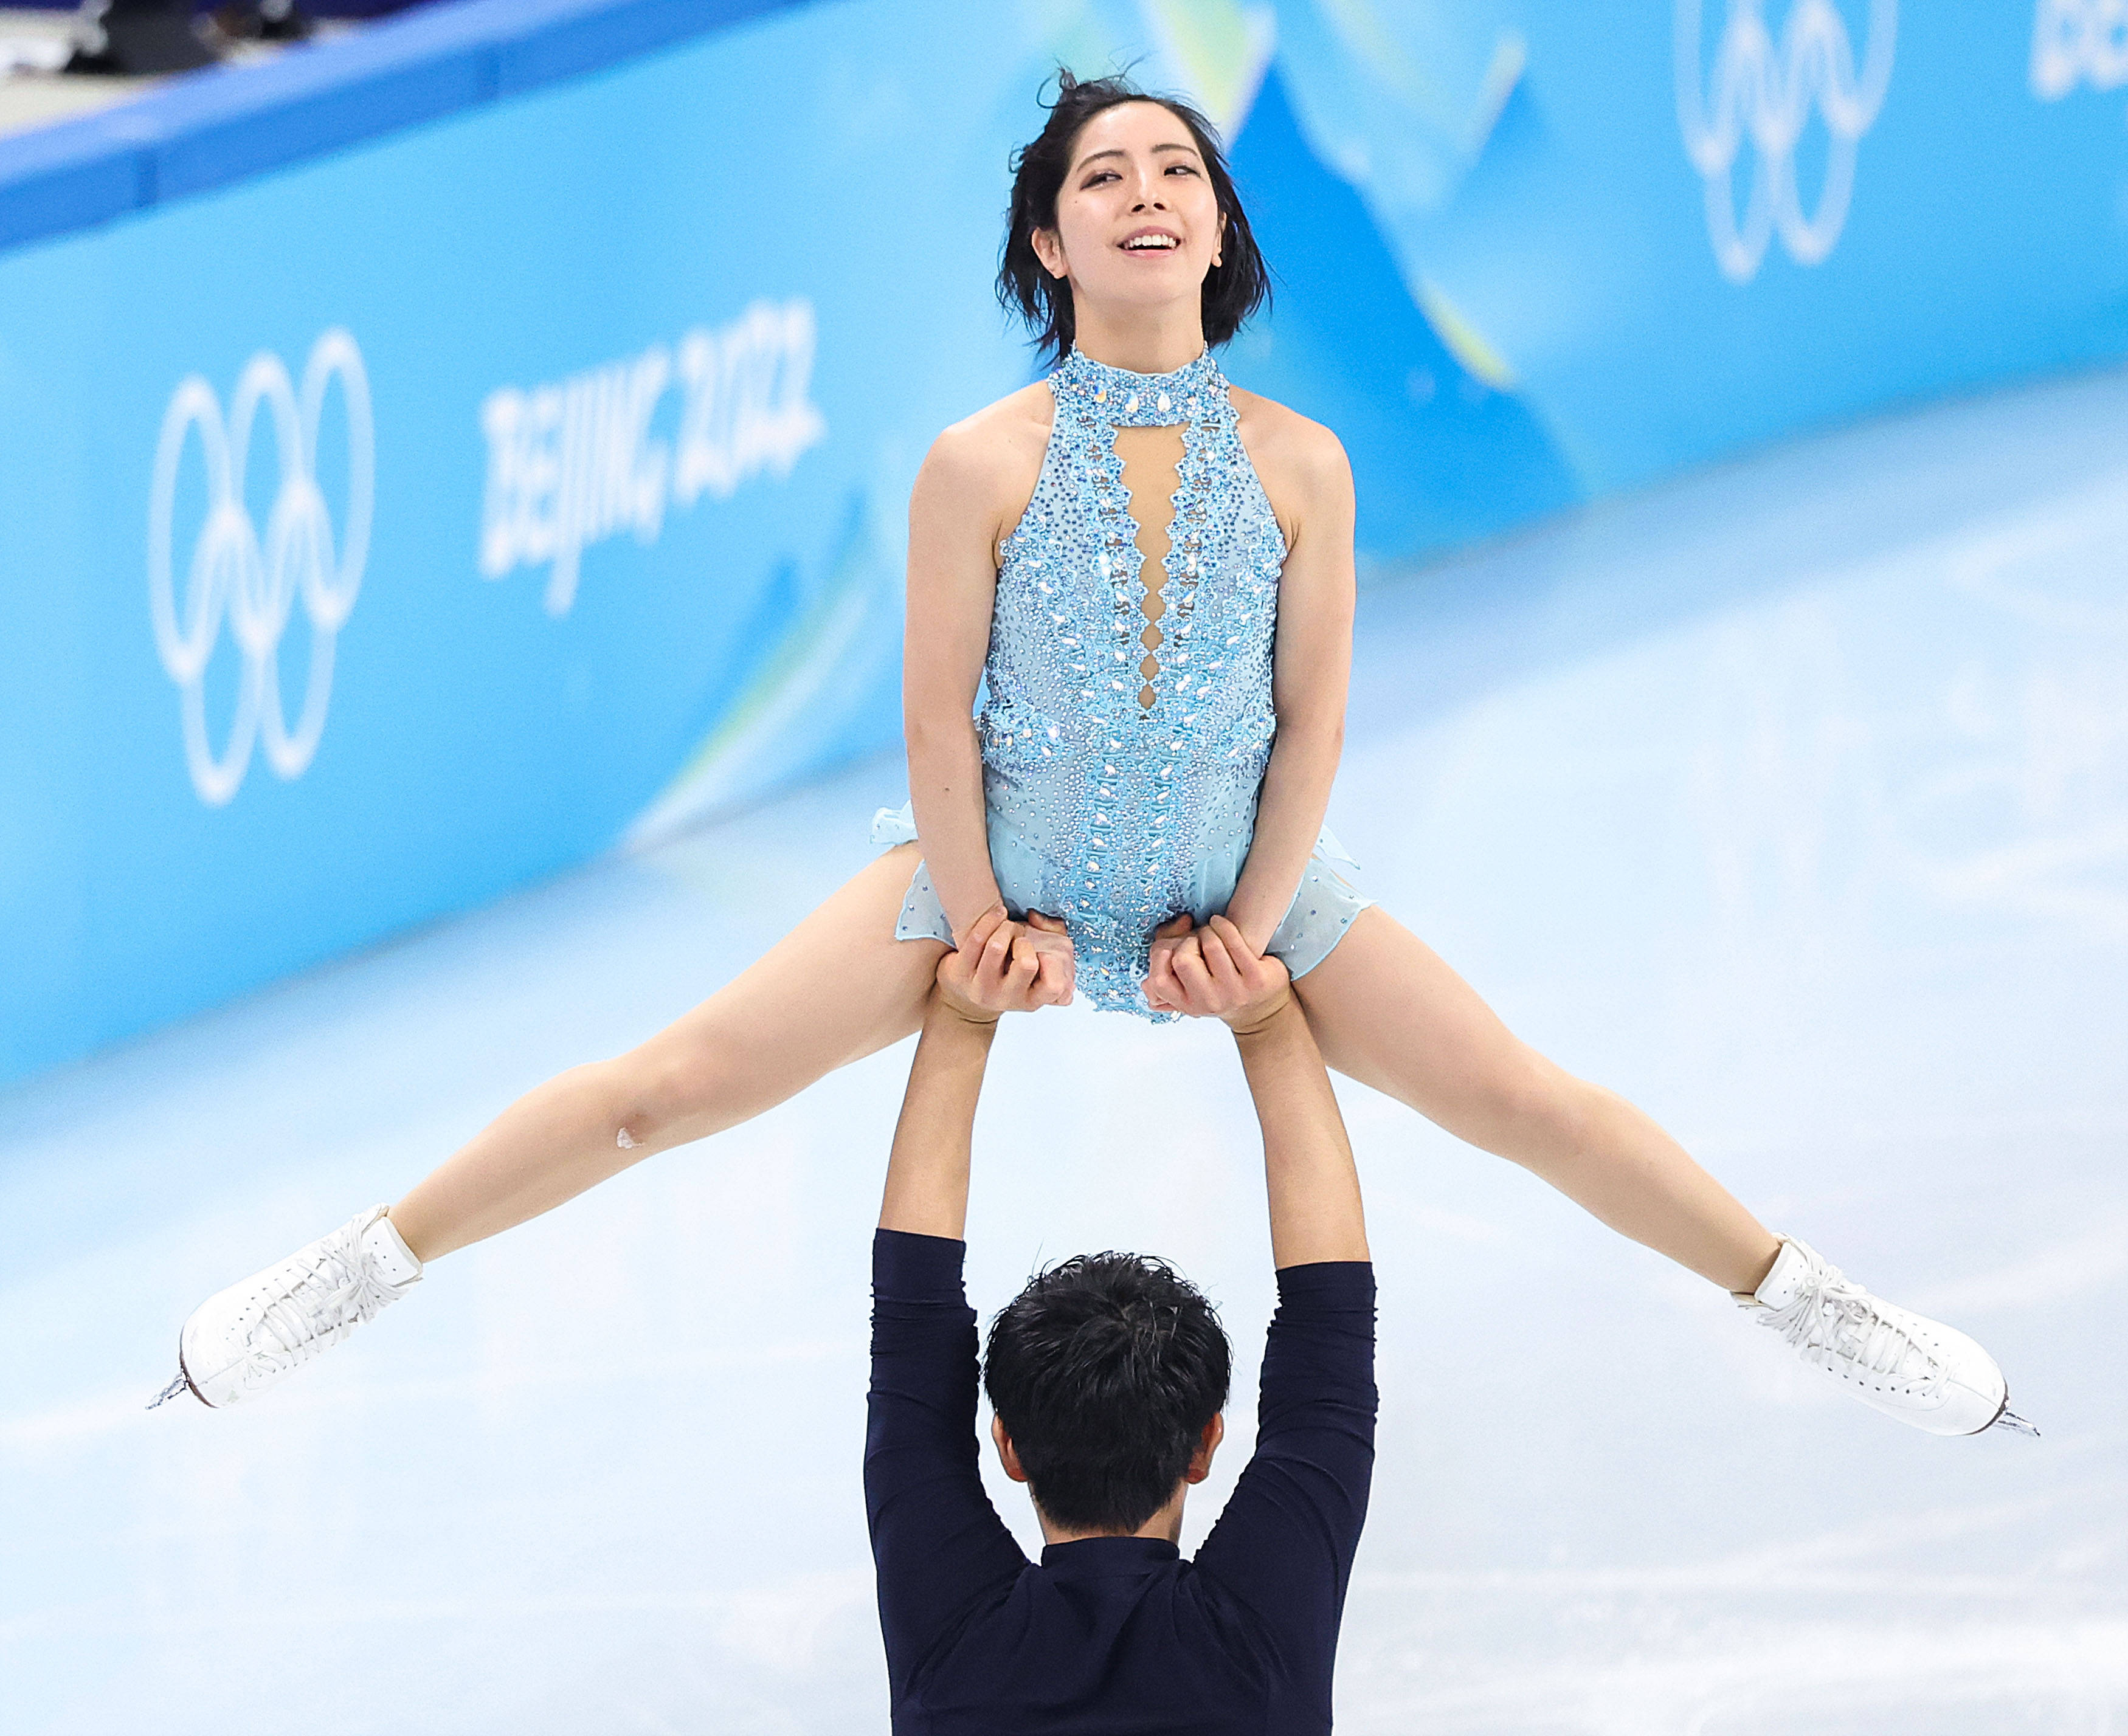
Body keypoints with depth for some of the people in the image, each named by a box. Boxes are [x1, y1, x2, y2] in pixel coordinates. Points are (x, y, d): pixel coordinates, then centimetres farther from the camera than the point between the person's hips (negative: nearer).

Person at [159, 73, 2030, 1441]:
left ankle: (1806, 1298, 20)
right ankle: (363, 1267, 5)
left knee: (1526, 1097, 2)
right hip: (1004, 864, -1)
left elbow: (1313, 714, -8)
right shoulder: (982, 464, -20)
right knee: (679, 1082, -5)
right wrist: (989, 927, -9)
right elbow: (939, 714, -13)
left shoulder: (1297, 464, -15)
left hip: (1240, 880, 1)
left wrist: (1251, 929, -7)